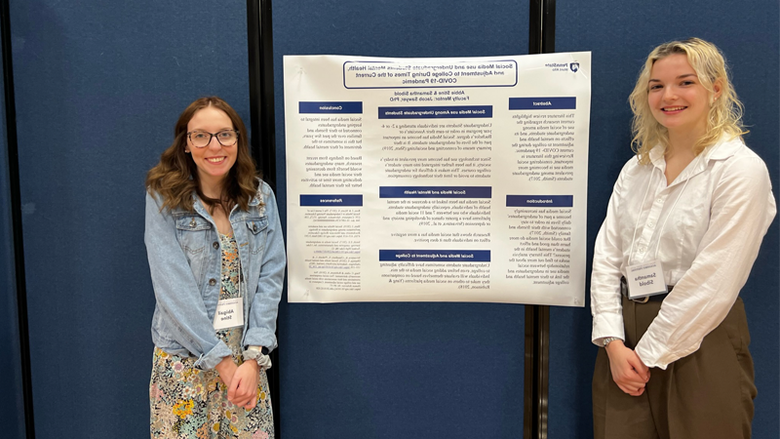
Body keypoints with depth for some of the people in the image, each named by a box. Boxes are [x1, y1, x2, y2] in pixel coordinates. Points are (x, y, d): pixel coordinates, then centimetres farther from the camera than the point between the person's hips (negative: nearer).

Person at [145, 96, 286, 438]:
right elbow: (173, 286, -12)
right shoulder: (164, 198, -6)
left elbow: (270, 277, -2)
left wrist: (254, 355, -11)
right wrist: (220, 360, -14)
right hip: (185, 358, -2)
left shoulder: (261, 197, 2)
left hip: (248, 357, 2)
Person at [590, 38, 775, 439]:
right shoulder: (637, 168, 9)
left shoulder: (740, 169, -9)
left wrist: (649, 354, -12)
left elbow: (712, 281, -15)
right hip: (624, 342, 5)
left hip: (697, 344, -4)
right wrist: (613, 343, -7)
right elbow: (606, 257, 3)